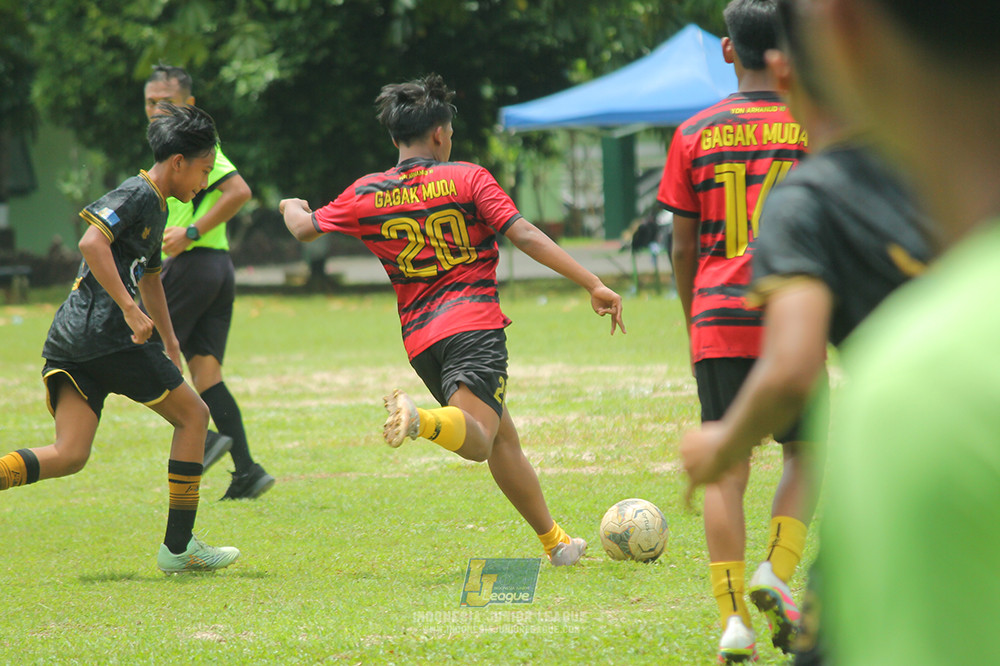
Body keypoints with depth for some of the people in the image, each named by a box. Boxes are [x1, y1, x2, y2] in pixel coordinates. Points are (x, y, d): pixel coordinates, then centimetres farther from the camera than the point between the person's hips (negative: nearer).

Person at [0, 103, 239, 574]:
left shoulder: (156, 207, 25)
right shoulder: (136, 194, -6)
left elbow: (150, 277, 41)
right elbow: (92, 241, -23)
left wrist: (171, 345, 45)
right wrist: (130, 309, -26)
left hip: (68, 341, 9)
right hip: (104, 335, -9)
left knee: (68, 456, -1)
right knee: (192, 414, 5)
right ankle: (178, 547, 8)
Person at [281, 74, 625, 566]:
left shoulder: (367, 195, 11)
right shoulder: (467, 178, 2)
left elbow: (304, 229, 22)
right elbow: (524, 235, -8)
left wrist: (291, 207, 47)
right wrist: (594, 285, -8)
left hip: (420, 338, 5)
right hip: (475, 323, -5)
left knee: (501, 437, 16)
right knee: (477, 440, -20)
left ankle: (554, 541, 16)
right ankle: (422, 419, -51)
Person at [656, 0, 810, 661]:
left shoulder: (695, 134, 4)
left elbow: (683, 247, 7)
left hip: (718, 319, 1)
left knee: (727, 467, 4)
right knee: (805, 451, 16)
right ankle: (775, 574, -5)